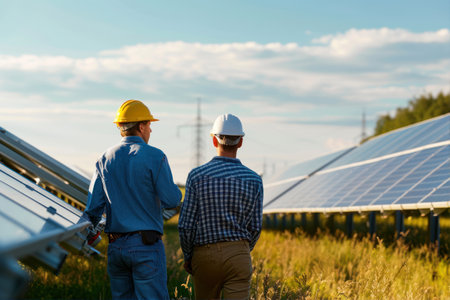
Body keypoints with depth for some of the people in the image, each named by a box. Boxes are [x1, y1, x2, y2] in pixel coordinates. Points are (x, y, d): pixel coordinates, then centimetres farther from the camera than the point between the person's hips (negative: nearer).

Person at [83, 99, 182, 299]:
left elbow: (93, 207, 6)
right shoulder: (154, 157, -8)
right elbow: (172, 200, -10)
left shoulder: (105, 159, 7)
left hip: (115, 245, 5)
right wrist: (175, 191, 13)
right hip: (146, 245, -5)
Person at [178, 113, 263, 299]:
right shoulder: (254, 180, -1)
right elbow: (255, 227, 2)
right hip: (237, 253, 0)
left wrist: (188, 257, 11)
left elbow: (186, 225, -4)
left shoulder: (197, 176, -5)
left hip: (204, 255, 1)